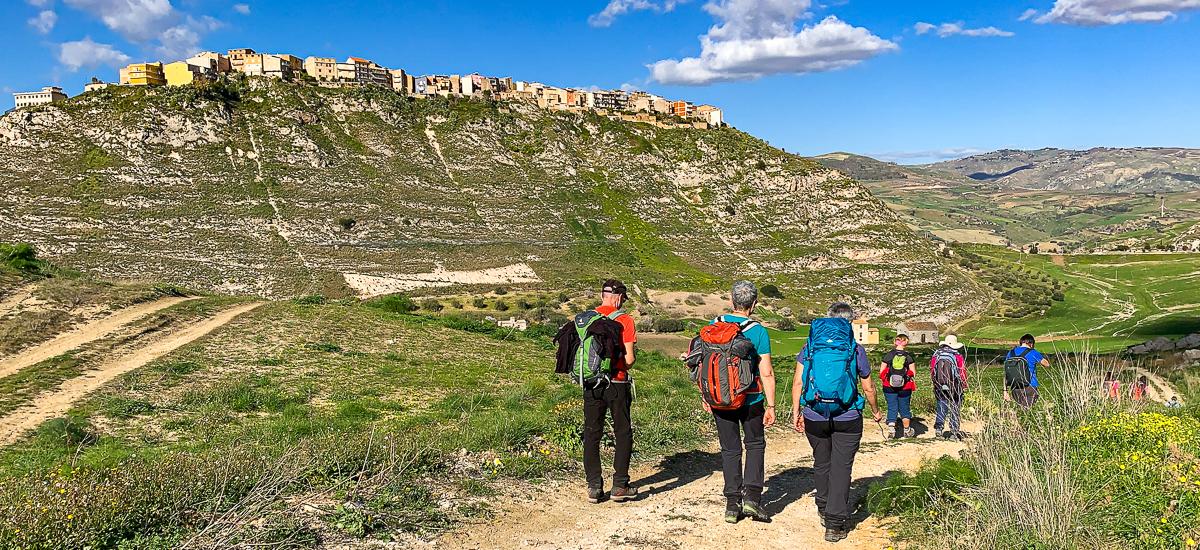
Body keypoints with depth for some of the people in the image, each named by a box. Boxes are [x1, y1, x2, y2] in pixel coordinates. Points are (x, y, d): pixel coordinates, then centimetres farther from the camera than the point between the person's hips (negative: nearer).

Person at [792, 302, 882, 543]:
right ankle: (835, 524, 2)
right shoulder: (855, 350, 0)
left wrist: (796, 413, 7)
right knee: (841, 467, 2)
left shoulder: (809, 347, 4)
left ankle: (824, 511, 35)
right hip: (847, 419, -2)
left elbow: (798, 382, 0)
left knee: (821, 463, 19)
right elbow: (868, 388, 8)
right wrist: (876, 411, 24)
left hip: (814, 418, 2)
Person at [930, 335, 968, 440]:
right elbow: (962, 373, -6)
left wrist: (935, 382, 23)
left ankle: (938, 427, -6)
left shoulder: (936, 355, 1)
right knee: (955, 409, 7)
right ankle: (954, 432, 9)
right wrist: (964, 387, 7)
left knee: (941, 407, 9)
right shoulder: (958, 356, -9)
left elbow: (931, 371, 9)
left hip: (940, 387, 2)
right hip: (955, 388, -2)